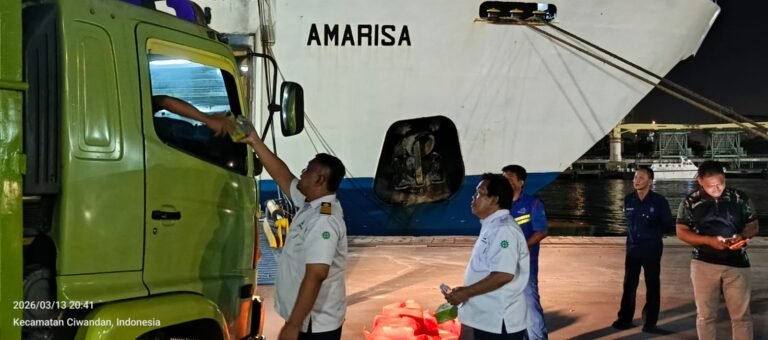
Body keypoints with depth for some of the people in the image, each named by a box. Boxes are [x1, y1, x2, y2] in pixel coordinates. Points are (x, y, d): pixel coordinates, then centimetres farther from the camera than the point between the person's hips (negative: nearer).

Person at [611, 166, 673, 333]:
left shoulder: (659, 201, -10)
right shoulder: (628, 199, 1)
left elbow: (669, 226, -3)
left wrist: (654, 233, -10)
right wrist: (633, 234, 9)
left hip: (652, 249, -3)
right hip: (632, 248, 4)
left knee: (652, 286, 4)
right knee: (629, 285, 9)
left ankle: (650, 323, 13)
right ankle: (625, 319, 20)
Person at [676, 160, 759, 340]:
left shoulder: (740, 198, 1)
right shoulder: (690, 202, -2)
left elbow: (753, 225, 7)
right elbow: (681, 232, -1)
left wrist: (742, 236, -16)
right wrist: (709, 240, -16)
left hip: (737, 263, 0)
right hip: (704, 263, 0)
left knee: (741, 315, 2)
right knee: (705, 315, 7)